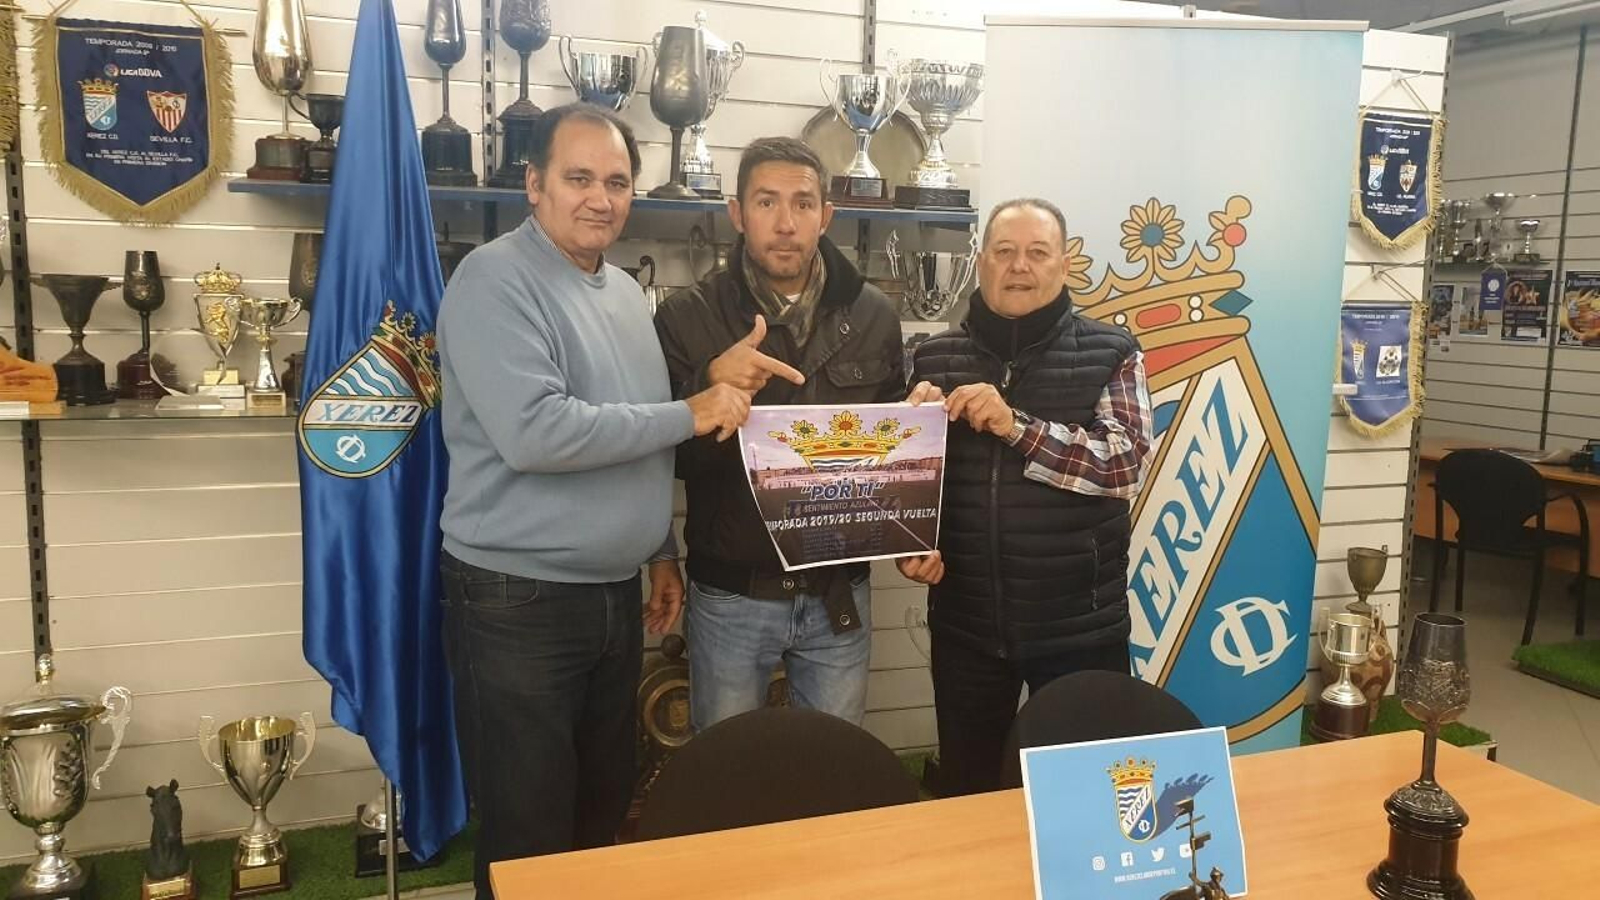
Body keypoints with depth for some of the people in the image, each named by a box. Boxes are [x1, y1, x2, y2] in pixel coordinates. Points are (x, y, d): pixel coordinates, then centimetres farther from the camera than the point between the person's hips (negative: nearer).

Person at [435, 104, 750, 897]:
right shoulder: (496, 279, -14)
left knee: (604, 813, 20)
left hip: (614, 594, 8)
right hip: (517, 600, -7)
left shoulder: (624, 290, 12)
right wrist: (690, 416, -20)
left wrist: (661, 550, 18)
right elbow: (534, 432, -28)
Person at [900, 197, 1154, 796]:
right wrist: (908, 547, -8)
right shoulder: (936, 358, 4)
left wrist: (1015, 426, -23)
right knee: (964, 788, 17)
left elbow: (1126, 466, -15)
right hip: (966, 622, 2)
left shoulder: (1109, 354, -3)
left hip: (1079, 624, -2)